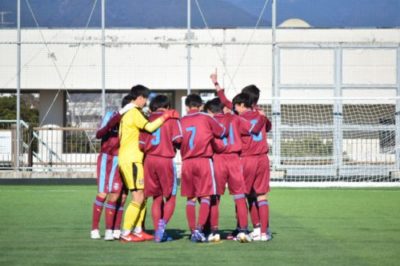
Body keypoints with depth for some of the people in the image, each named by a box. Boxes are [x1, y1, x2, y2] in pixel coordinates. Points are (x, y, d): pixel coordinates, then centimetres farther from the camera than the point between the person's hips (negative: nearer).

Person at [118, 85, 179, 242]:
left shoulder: (127, 113, 18)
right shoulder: (134, 113, -11)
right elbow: (149, 127, -25)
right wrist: (165, 116, -14)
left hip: (127, 159, 10)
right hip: (131, 160, -10)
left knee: (142, 196, 12)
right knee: (138, 198, -9)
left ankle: (138, 231, 14)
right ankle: (125, 233, -9)